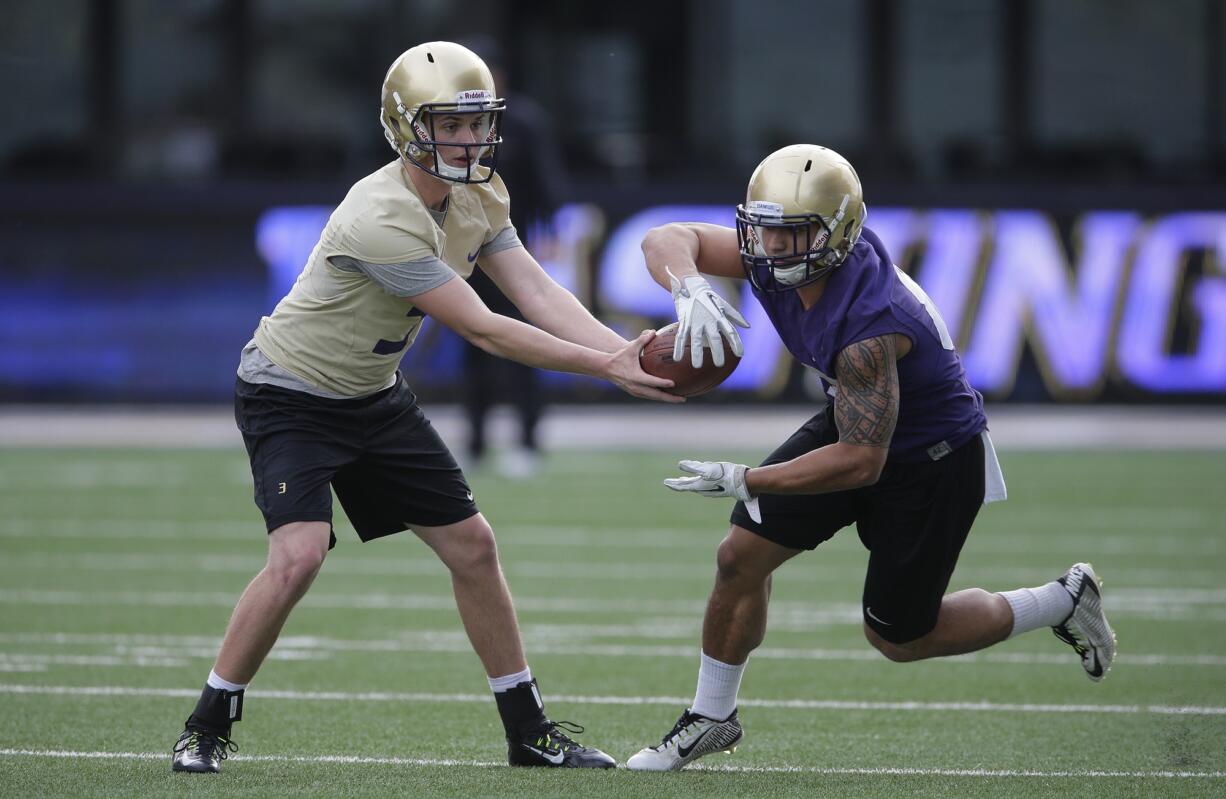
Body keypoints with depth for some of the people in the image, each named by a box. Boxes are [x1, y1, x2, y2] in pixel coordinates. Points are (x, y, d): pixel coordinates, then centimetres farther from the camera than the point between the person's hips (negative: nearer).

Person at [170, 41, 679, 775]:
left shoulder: (478, 197, -4)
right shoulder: (381, 219, -32)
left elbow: (538, 293, -12)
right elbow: (483, 331, -30)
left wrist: (627, 351, -29)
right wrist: (607, 368, -31)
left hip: (373, 396, 8)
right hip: (291, 395, -8)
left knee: (472, 544, 6)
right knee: (299, 556, -25)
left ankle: (529, 732, 17)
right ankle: (208, 727, -8)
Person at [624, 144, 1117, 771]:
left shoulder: (869, 327, -39)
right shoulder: (779, 257, -18)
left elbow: (861, 461, -35)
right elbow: (667, 240, -13)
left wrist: (742, 482, -32)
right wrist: (690, 290, -37)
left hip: (933, 457, -7)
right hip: (853, 421, 7)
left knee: (898, 638, 7)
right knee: (742, 556, 0)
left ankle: (1063, 603, 25)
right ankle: (710, 720, 18)